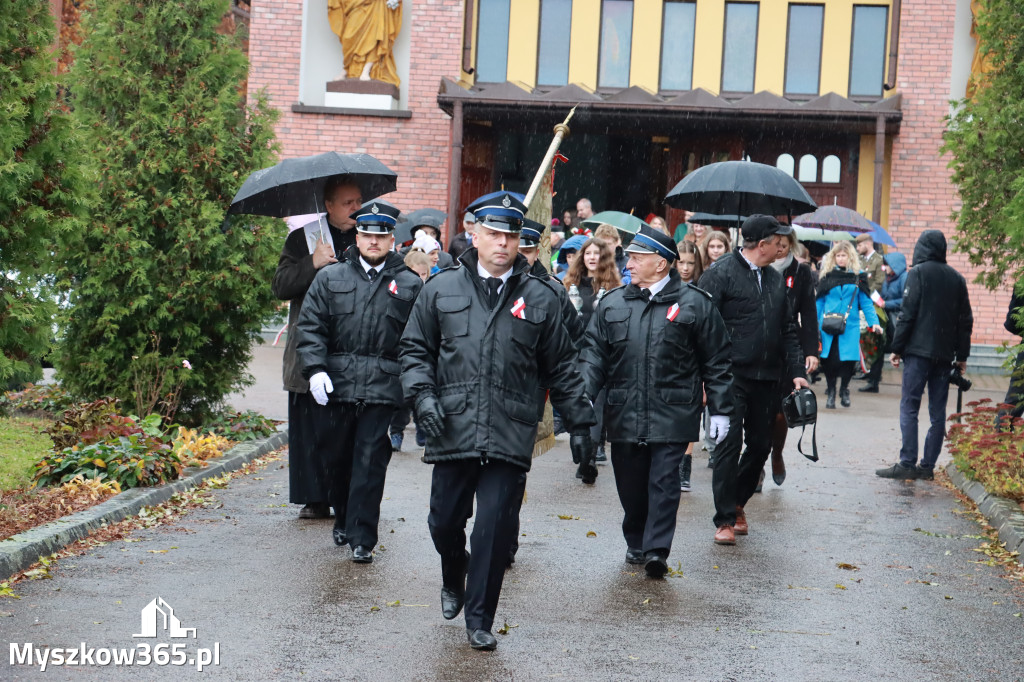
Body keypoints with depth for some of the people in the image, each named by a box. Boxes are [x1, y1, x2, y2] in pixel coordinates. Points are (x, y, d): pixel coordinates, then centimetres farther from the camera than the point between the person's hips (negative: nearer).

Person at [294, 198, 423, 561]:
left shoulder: (410, 284, 8)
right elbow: (310, 325, 4)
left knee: (370, 463, -4)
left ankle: (362, 538, 1)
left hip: (383, 390, -2)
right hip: (336, 387, 2)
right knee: (337, 459, 12)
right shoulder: (330, 278, 10)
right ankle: (343, 518, 34)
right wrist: (315, 368, -10)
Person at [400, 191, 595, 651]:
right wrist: (423, 395, -4)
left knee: (495, 528, -3)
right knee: (444, 521, 10)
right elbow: (416, 348, 12)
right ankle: (453, 581, 42)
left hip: (510, 436, -1)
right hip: (452, 430, 1)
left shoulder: (540, 299, 8)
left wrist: (579, 422, 11)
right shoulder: (442, 289, 8)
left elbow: (560, 368, 12)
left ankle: (479, 619, 11)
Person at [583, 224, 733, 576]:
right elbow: (595, 355, 9)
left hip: (672, 415, -3)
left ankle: (657, 550, -4)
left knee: (663, 481, -7)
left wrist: (720, 409, 1)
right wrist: (583, 397, -6)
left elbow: (716, 361, 3)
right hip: (624, 415, 4)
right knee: (630, 484, 10)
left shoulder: (694, 304, 0)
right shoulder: (613, 303, 9)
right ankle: (636, 544, 27)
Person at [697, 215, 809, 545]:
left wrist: (796, 370, 9)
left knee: (761, 444, 10)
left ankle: (737, 502, 30)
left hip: (767, 379, 7)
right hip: (731, 377, -7)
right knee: (729, 444, -8)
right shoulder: (721, 274, -7)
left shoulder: (775, 280, 16)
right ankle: (726, 519, -1)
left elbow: (788, 330, 20)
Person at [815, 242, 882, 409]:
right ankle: (830, 392, 17)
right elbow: (819, 301, 10)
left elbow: (866, 302, 7)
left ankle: (844, 390, 20)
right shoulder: (827, 276, 8)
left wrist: (874, 322, -3)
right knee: (829, 359, -3)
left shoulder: (857, 277, 6)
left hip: (850, 326, 0)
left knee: (848, 358, -5)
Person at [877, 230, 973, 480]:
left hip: (919, 351, -5)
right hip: (945, 355, 5)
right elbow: (966, 320, 13)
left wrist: (897, 348, -4)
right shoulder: (957, 278, 12)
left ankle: (907, 463, -10)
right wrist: (962, 356, 17)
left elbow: (907, 314, -9)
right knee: (937, 411, 7)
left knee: (909, 407, -4)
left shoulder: (918, 272, -3)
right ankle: (928, 465, 8)